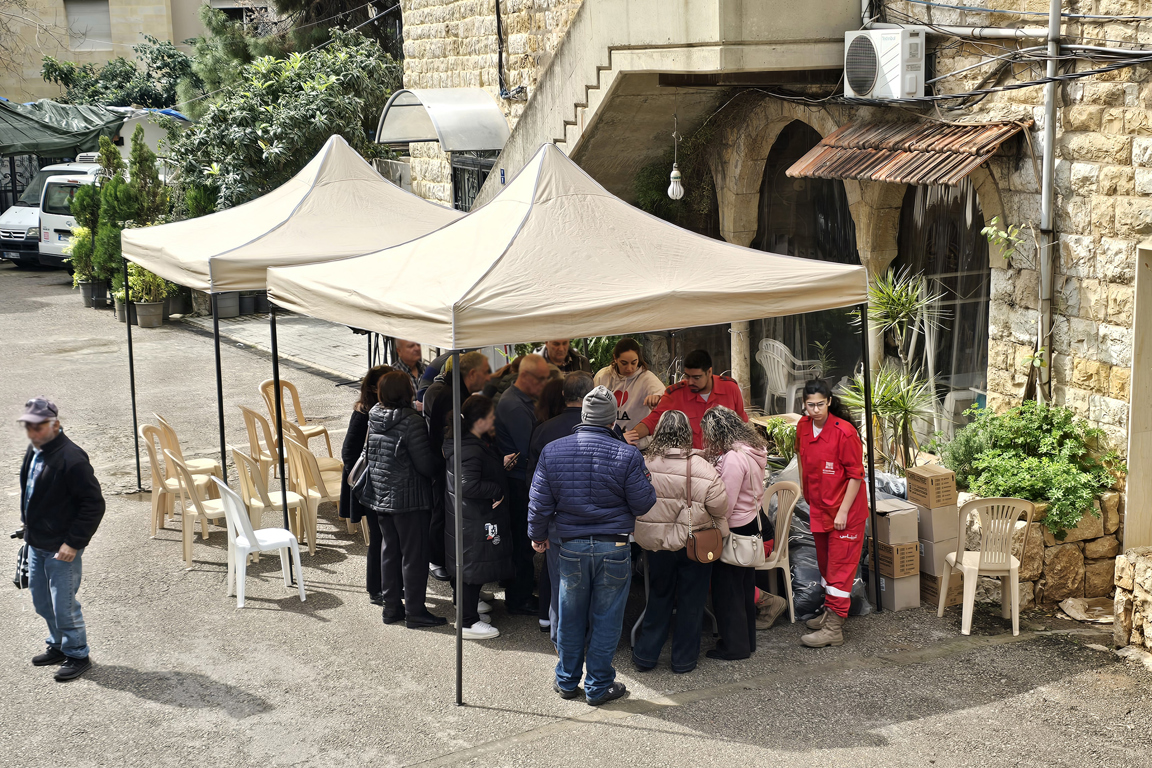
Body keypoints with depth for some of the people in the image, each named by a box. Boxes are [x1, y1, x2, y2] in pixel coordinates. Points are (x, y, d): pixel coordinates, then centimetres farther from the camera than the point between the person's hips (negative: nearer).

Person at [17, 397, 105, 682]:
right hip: (36, 543, 9)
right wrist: (29, 526, 16)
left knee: (64, 605, 1)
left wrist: (74, 542, -20)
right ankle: (58, 646, 39)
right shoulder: (34, 452, 5)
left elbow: (94, 504, -21)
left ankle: (77, 655, 18)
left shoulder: (71, 458, -23)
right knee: (42, 602, 20)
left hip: (61, 548, -9)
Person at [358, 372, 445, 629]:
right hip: (408, 498, -7)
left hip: (380, 495, 7)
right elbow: (425, 465, -19)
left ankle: (391, 607, 25)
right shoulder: (411, 422, -21)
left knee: (389, 550, 17)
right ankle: (414, 612, 10)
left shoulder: (374, 417, 1)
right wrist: (440, 466, 0)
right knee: (413, 554, 3)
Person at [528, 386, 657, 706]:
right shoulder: (627, 455, -11)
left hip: (571, 547, 2)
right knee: (606, 619, 8)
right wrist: (648, 484, 15)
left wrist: (537, 535, 18)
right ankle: (599, 686, 17)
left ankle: (567, 681, 28)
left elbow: (540, 502, 2)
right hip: (614, 548, -2)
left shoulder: (552, 451, -3)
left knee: (570, 617, 15)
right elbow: (643, 504, -6)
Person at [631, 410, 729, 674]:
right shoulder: (700, 467, -19)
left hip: (658, 544, 2)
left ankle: (645, 654, 22)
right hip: (695, 544, -2)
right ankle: (684, 659, 21)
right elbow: (719, 504, -17)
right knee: (691, 602, 13)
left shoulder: (644, 465, -12)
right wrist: (717, 527, 4)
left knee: (659, 597, 19)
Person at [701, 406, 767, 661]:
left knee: (726, 588, 3)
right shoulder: (753, 450, 4)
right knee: (744, 585, 19)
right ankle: (747, 640, 30)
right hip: (752, 522, 10)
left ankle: (735, 645, 13)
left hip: (735, 527, -9)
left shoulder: (733, 458, -25)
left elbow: (725, 505, -24)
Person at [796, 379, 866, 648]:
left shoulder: (844, 432, -21)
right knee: (825, 562, 18)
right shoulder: (803, 426, 0)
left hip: (845, 511, -7)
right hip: (818, 507, 7)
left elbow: (856, 475, -16)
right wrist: (805, 490, 20)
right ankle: (830, 612, 33)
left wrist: (843, 511, -17)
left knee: (840, 566, -4)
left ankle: (834, 628, -1)